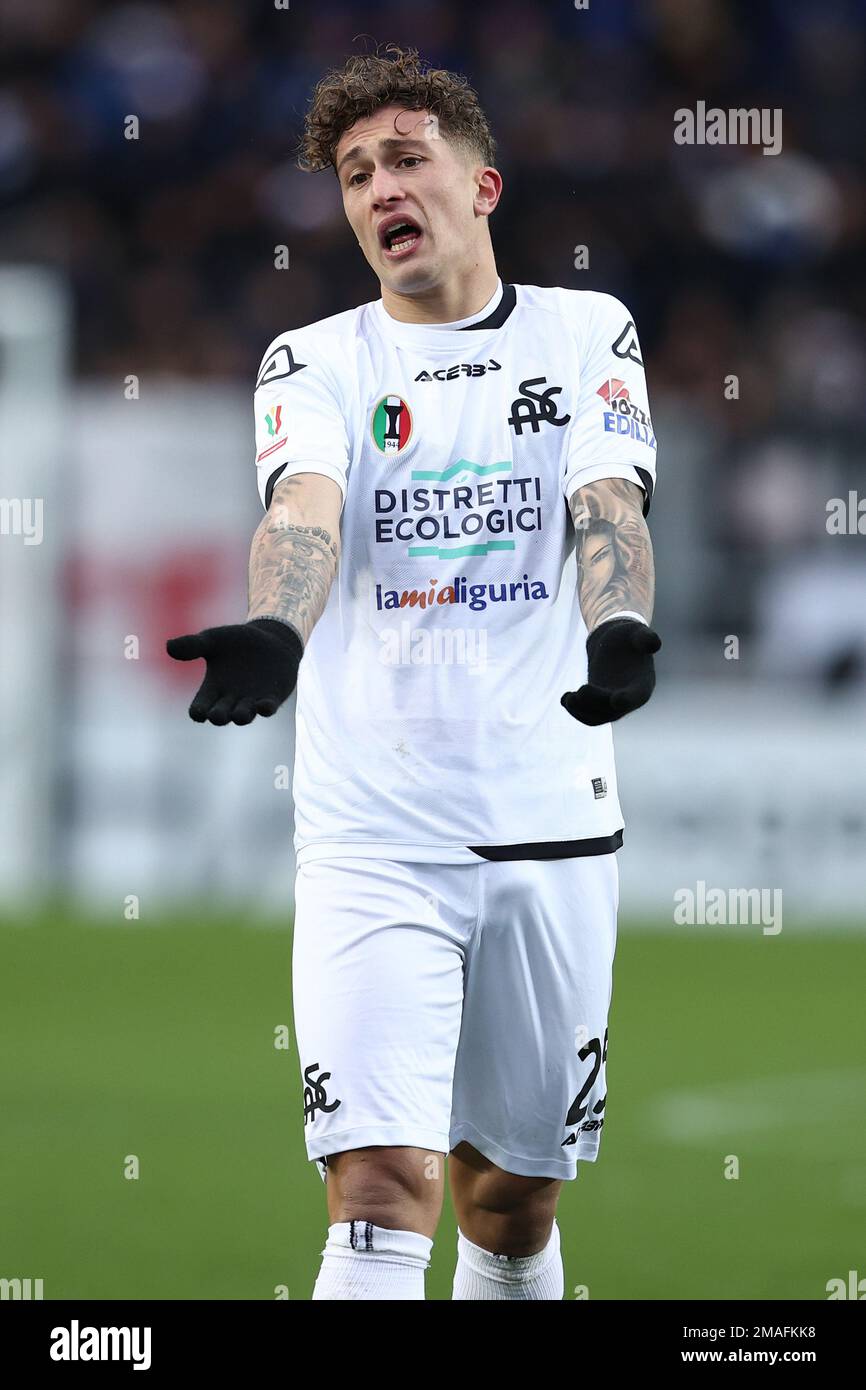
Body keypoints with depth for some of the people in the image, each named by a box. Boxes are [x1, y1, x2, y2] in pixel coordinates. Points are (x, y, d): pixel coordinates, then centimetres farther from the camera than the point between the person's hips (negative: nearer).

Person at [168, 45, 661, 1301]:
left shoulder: (587, 332, 8)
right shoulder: (315, 362, 5)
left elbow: (607, 501, -9)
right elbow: (307, 510, -15)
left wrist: (618, 632, -32)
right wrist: (274, 633, -38)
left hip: (551, 823, 1)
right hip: (372, 831, -1)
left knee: (512, 1196, 11)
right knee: (385, 1185, -15)